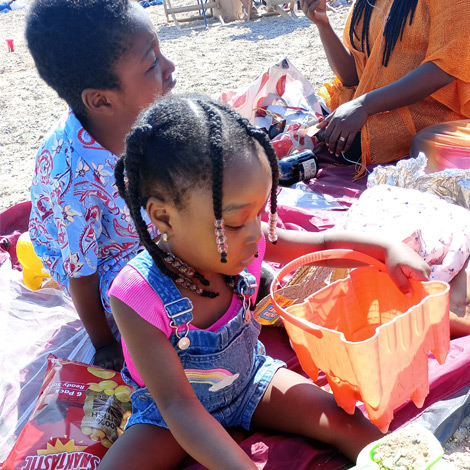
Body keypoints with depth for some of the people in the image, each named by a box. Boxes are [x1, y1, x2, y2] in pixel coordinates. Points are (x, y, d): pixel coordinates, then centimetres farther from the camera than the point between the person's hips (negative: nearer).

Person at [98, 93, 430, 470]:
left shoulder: (245, 243, -21)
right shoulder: (139, 297, -34)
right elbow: (177, 405, -33)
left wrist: (390, 249, -18)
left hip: (249, 376, 3)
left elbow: (324, 243, -3)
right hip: (171, 414, -2)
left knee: (346, 422, -11)